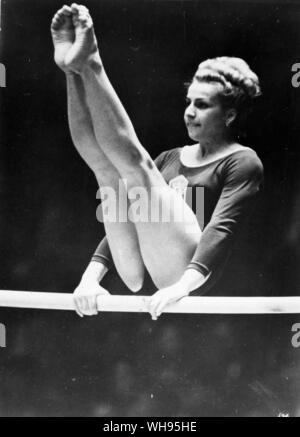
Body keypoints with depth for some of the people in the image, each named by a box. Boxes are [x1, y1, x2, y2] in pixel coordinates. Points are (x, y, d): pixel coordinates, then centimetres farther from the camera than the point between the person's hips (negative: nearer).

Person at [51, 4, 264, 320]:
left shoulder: (241, 161, 5)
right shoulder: (171, 158, 22)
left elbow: (223, 226, -13)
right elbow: (123, 221, 14)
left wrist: (184, 284, -29)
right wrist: (91, 276, 0)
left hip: (183, 270, -5)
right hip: (137, 276, 5)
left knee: (136, 163, -16)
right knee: (106, 166, -8)